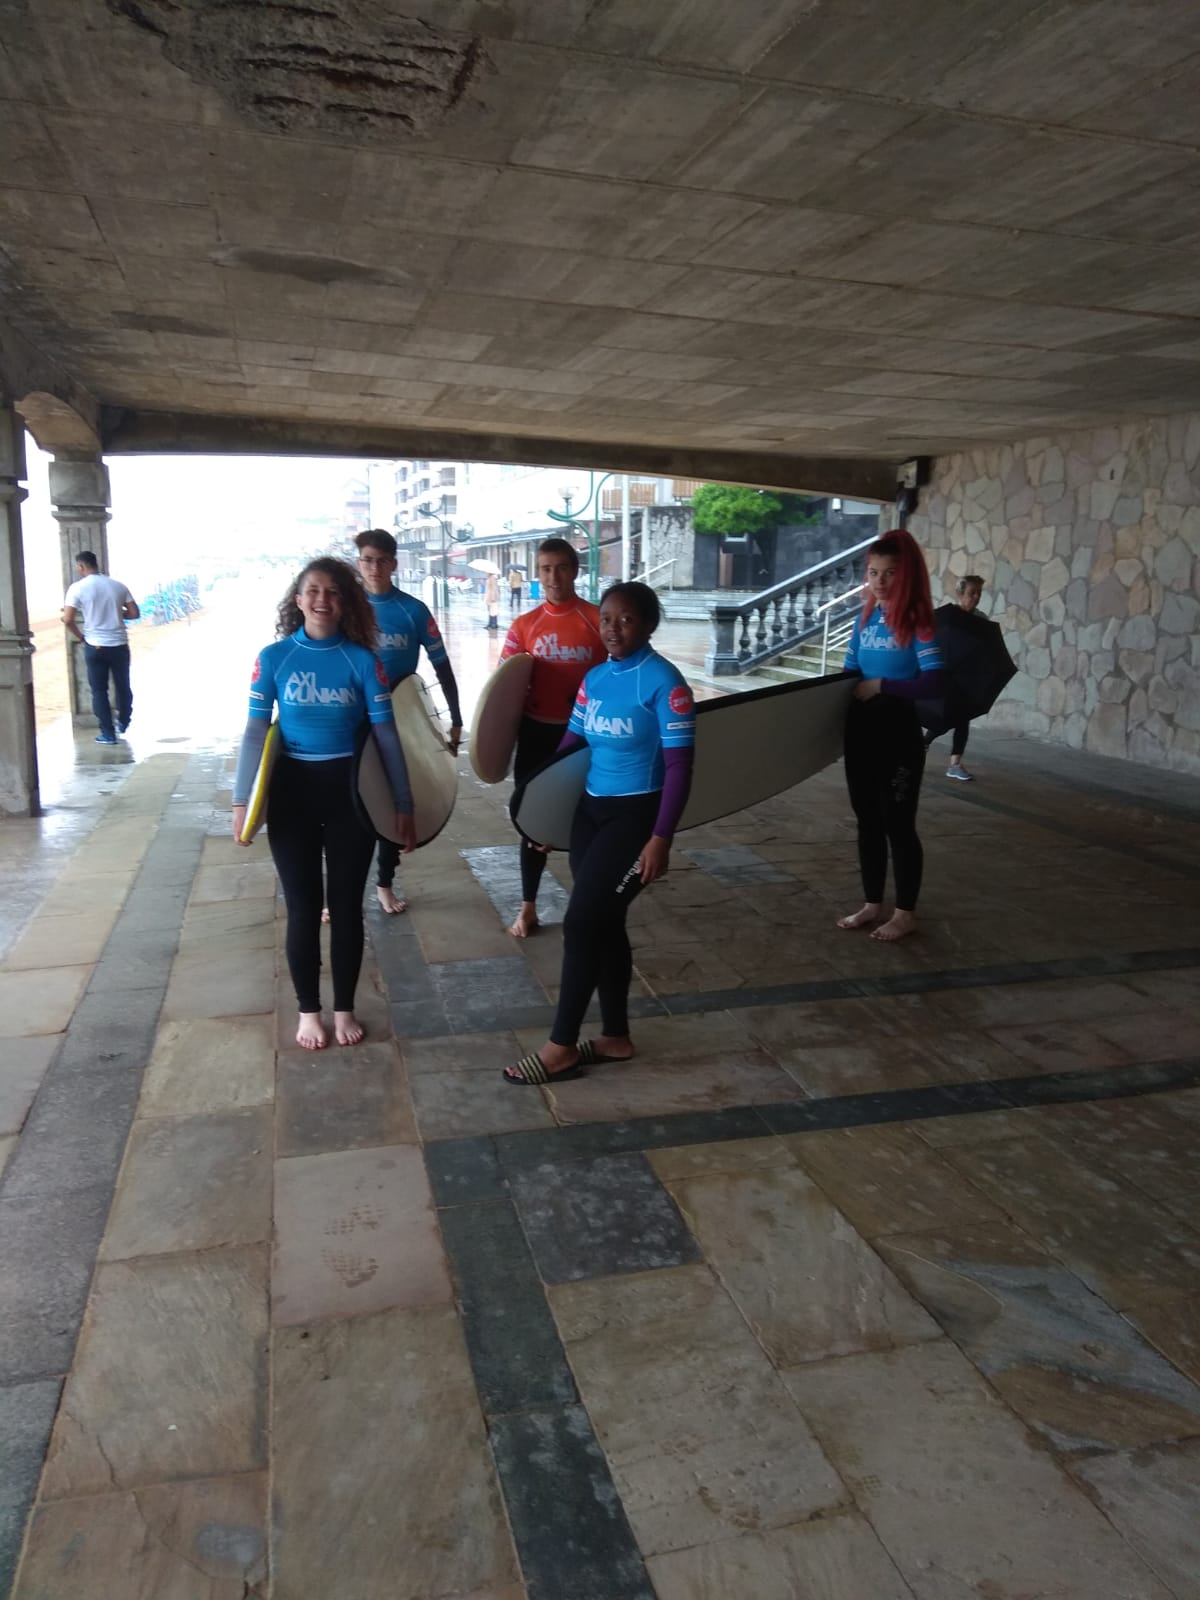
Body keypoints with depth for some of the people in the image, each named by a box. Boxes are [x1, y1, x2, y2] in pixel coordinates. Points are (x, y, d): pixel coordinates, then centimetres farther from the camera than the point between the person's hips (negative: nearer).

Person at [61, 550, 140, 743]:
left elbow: (68, 619, -12)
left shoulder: (77, 588, -7)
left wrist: (81, 637, 3)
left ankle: (108, 733, 7)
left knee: (99, 690, 7)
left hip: (95, 646, -3)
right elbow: (134, 613, 2)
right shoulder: (118, 586, 2)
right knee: (122, 686, 19)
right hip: (119, 644, 3)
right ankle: (123, 723, 35)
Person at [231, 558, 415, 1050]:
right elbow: (255, 731, 0)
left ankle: (344, 1008, 25)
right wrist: (242, 800, -3)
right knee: (303, 906, 7)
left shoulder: (363, 659, -4)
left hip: (349, 790, 0)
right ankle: (308, 1010, 24)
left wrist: (404, 803, -3)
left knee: (347, 903, 9)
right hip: (292, 790, 0)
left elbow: (386, 733, -2)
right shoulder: (273, 657, -4)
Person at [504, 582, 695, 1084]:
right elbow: (572, 741, 12)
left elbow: (678, 766, -16)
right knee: (604, 925, 12)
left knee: (581, 924, -6)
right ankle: (615, 1037, 26)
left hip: (635, 815, -7)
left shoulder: (663, 681, -15)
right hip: (591, 810, 7)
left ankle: (561, 1047, 7)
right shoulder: (594, 678, 7)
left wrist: (661, 838, -20)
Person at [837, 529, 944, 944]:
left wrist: (880, 685, -17)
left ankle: (905, 912, 17)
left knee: (898, 824, 3)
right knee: (867, 821, 13)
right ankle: (873, 905, 27)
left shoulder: (917, 622, -12)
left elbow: (933, 684, -21)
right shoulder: (864, 619, 7)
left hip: (898, 734, -6)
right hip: (860, 732, 6)